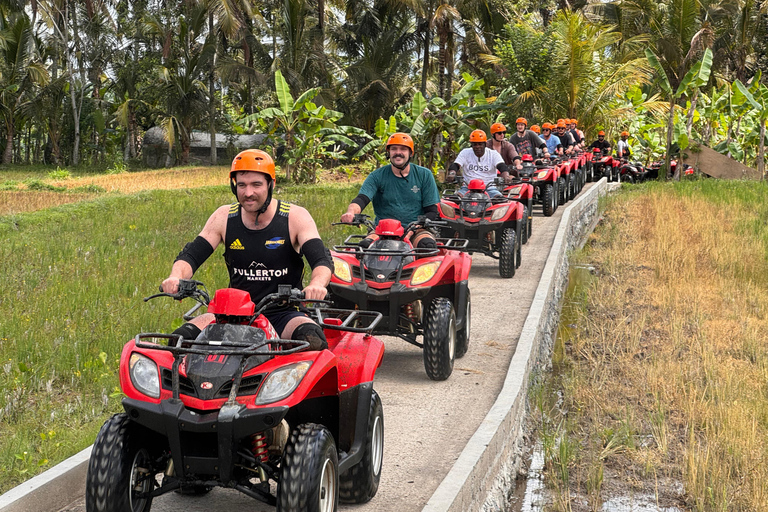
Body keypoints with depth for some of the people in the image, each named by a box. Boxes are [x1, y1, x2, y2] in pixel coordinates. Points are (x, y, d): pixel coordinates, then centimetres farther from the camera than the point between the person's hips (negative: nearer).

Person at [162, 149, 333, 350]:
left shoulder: (295, 217, -6)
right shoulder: (224, 217, 3)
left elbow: (322, 260, -15)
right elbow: (190, 254, 2)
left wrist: (316, 285, -40)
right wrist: (176, 277, -23)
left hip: (283, 314, -3)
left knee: (313, 339, -34)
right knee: (181, 337, -19)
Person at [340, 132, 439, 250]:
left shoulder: (424, 175, 8)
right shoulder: (377, 176, 6)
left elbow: (432, 210, 7)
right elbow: (361, 199, -9)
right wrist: (351, 212, -33)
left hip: (415, 231, 0)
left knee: (428, 244, -33)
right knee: (365, 245, -31)